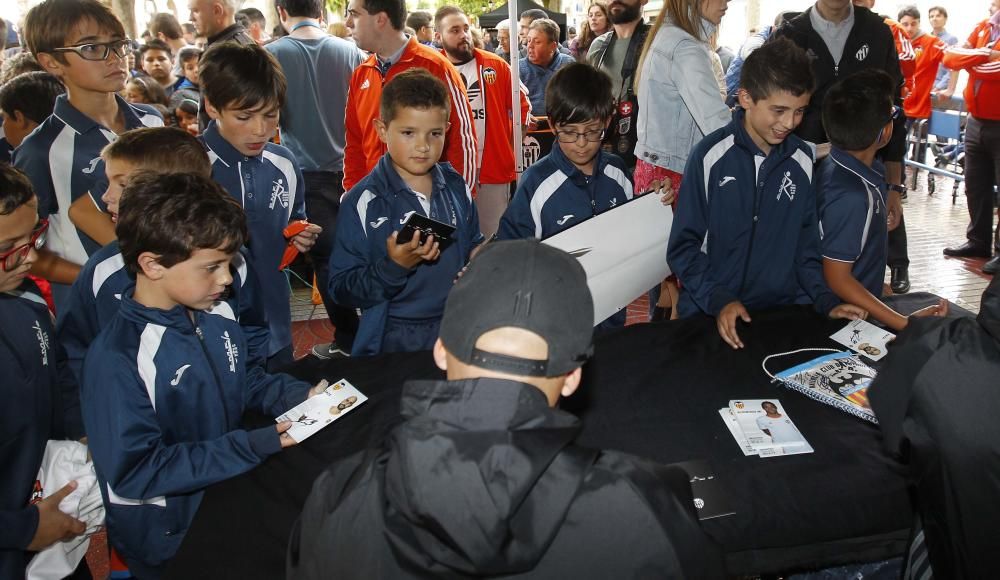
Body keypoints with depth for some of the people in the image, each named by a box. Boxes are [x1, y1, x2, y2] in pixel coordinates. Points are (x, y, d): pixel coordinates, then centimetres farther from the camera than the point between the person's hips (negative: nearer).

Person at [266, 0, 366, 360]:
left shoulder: (272, 55, -8)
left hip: (310, 172, -2)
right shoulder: (350, 51, -2)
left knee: (327, 257, 7)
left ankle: (347, 340, 13)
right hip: (353, 168, 3)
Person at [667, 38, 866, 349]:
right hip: (710, 316, -3)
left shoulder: (803, 161, 4)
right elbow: (684, 246, -5)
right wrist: (718, 300, -17)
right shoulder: (710, 156, -8)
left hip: (785, 309, 4)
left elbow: (806, 246, 11)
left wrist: (826, 301, -3)